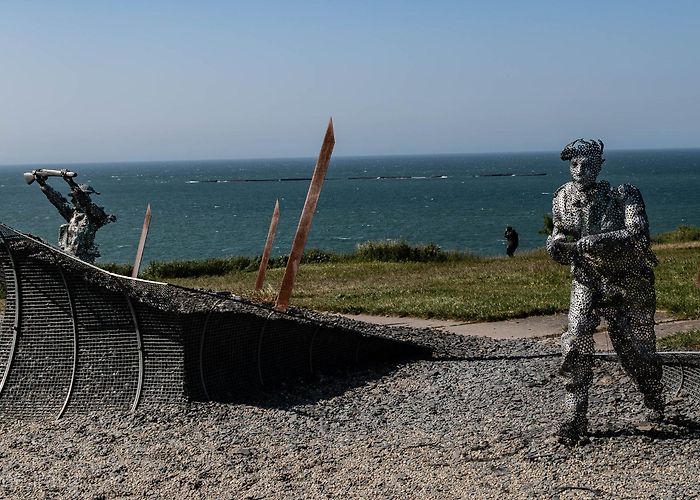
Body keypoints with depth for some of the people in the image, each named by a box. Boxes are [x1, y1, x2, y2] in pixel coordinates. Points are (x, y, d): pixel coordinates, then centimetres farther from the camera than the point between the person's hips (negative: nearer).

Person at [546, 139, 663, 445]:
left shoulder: (623, 195, -17)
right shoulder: (563, 198, -3)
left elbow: (638, 234, -30)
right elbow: (560, 237, 10)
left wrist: (600, 240, -44)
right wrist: (556, 245, -14)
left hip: (629, 281, -2)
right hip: (587, 281, 3)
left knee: (635, 346, 8)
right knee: (576, 343, -15)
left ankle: (655, 402, 39)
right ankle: (574, 419, -9)